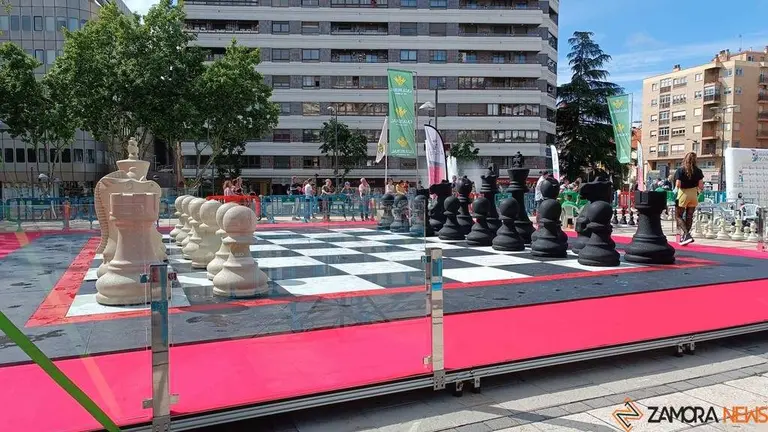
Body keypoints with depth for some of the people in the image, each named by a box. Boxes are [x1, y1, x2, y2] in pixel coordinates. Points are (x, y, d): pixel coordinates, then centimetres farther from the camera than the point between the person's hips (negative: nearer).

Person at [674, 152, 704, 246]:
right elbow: (700, 186, -2)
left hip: (683, 194, -4)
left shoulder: (680, 170, -10)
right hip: (693, 195, 4)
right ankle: (685, 236, 23)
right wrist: (700, 189, 19)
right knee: (689, 216, 14)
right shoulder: (698, 171, -1)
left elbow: (678, 185, -15)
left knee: (678, 216, 4)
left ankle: (687, 234, -14)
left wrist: (675, 189, 6)